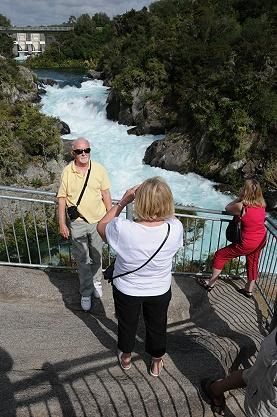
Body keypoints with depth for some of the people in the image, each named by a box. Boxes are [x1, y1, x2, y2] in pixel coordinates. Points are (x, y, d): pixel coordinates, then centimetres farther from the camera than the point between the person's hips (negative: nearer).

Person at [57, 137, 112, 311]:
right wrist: (62, 224, -4)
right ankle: (86, 293, 27)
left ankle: (96, 282, 43)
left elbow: (106, 195, 0)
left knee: (96, 257, 18)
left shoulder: (99, 169, -7)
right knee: (82, 260, 10)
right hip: (77, 223, 0)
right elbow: (62, 198, -4)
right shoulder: (67, 171, -8)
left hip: (97, 220, 1)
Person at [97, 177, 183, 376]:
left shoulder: (123, 229, -35)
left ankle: (126, 358, 57)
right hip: (160, 291, 1)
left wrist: (123, 201, -13)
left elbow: (101, 226, -11)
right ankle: (157, 363, 54)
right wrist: (158, 202, -10)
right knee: (157, 327, 28)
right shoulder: (176, 228, -29)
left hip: (126, 290, -1)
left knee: (127, 325, 28)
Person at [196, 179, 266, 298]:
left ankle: (210, 283, 21)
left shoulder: (241, 206, -24)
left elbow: (227, 208, -4)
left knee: (220, 255, 9)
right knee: (252, 263, 27)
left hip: (248, 243, -7)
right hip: (261, 240, 7)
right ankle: (249, 290, 45)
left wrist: (239, 198, -3)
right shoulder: (262, 205, -5)